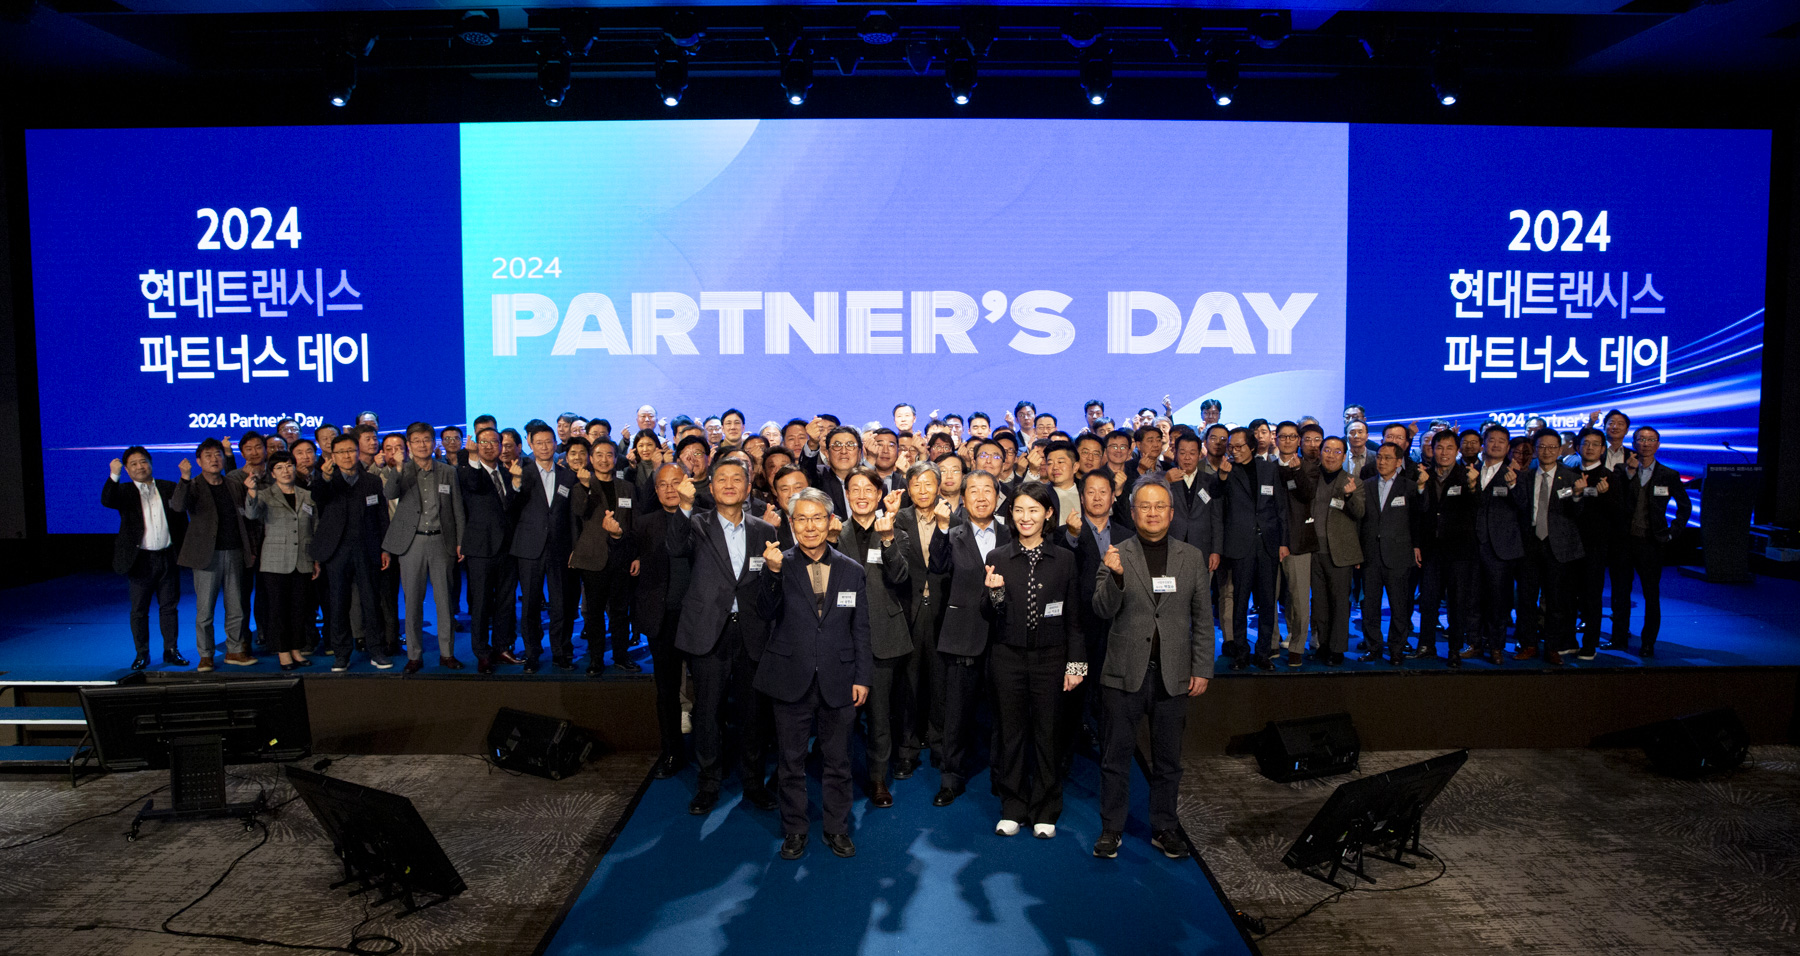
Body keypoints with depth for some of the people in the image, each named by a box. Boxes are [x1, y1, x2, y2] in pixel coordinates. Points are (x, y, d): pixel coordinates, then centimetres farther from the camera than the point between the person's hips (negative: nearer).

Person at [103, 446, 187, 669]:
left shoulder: (169, 488, 7)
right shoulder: (124, 491, 2)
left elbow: (182, 519, 10)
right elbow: (106, 501, -20)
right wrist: (113, 475, -30)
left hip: (168, 558, 2)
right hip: (140, 561, -1)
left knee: (169, 607, 8)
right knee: (139, 610, 6)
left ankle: (171, 651, 16)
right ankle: (142, 654, 16)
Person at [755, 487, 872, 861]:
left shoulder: (852, 571, 4)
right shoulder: (778, 566, -1)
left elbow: (861, 630, 7)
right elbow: (766, 613, -15)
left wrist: (862, 677, 2)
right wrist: (773, 573, -30)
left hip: (838, 683, 1)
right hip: (792, 682, -1)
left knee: (837, 762, 12)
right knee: (792, 762, 11)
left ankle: (837, 829, 28)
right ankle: (794, 832, 26)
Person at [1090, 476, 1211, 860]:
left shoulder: (1192, 557, 7)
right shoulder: (1116, 555, 0)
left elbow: (1203, 618, 8)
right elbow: (1103, 609, -9)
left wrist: (1202, 669, 2)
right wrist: (1116, 575, -27)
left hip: (1173, 676, 2)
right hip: (1124, 672, -2)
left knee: (1168, 759, 12)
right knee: (1116, 756, 7)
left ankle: (1164, 828, 28)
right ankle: (1111, 828, 20)